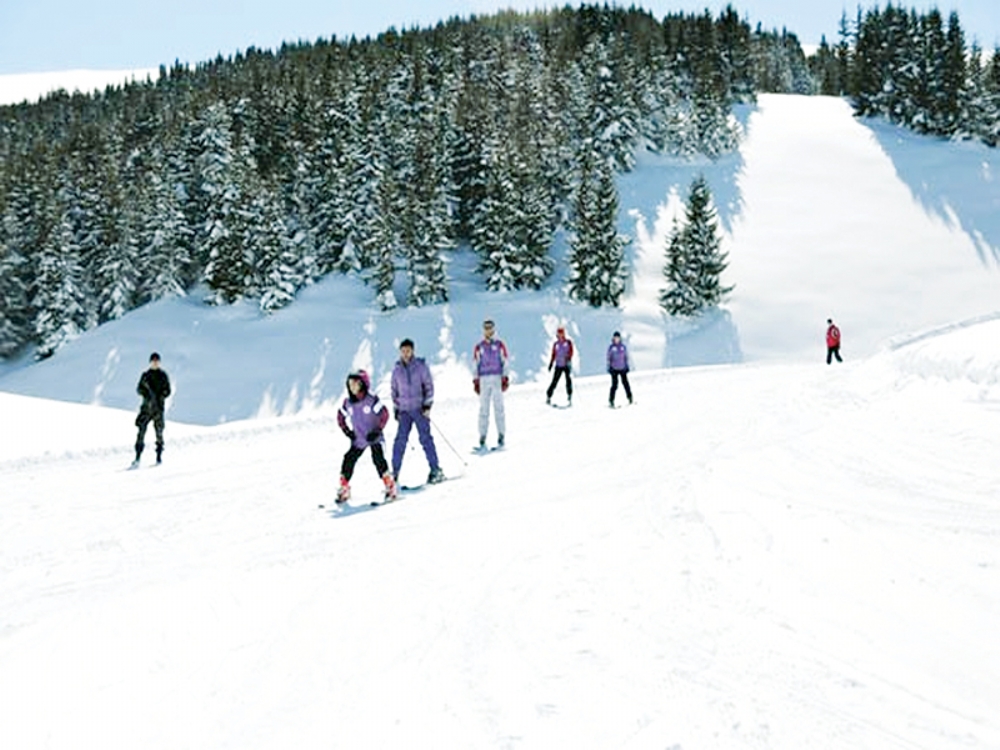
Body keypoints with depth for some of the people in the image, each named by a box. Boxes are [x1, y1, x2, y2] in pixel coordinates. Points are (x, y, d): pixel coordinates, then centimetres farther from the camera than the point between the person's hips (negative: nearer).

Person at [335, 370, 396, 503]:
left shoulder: (371, 399, -16)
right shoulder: (348, 403, -2)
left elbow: (384, 414, -14)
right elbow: (340, 417, 13)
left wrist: (377, 431, -18)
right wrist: (347, 431, 2)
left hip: (374, 438, -4)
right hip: (358, 440, 5)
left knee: (378, 460, -18)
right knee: (348, 461, -2)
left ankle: (390, 487, -9)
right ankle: (344, 490, 11)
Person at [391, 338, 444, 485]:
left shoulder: (421, 366, -1)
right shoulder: (397, 370, 8)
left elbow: (429, 385, -1)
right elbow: (394, 390, 17)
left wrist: (427, 405, -9)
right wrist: (396, 409, 11)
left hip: (419, 408, -3)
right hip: (404, 410, 3)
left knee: (425, 438, -5)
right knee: (400, 439, -4)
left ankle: (436, 471, -2)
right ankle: (395, 473, 1)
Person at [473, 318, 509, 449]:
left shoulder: (500, 345, 5)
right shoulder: (478, 347, 10)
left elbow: (504, 362, 3)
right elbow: (475, 364, 12)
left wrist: (505, 378, -4)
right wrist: (476, 381, 6)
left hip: (497, 378, -2)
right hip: (484, 379, 2)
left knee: (498, 406, -4)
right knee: (483, 408, 0)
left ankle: (501, 436, -1)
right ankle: (482, 437, 1)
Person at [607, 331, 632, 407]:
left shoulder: (623, 347, 4)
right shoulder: (611, 347, -3)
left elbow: (626, 357, 10)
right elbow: (609, 358, 0)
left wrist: (627, 366, 8)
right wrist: (609, 367, -4)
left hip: (622, 368, 2)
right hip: (614, 369, -2)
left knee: (625, 383, 4)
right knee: (614, 385, -6)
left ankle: (630, 398, 18)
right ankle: (611, 401, -1)